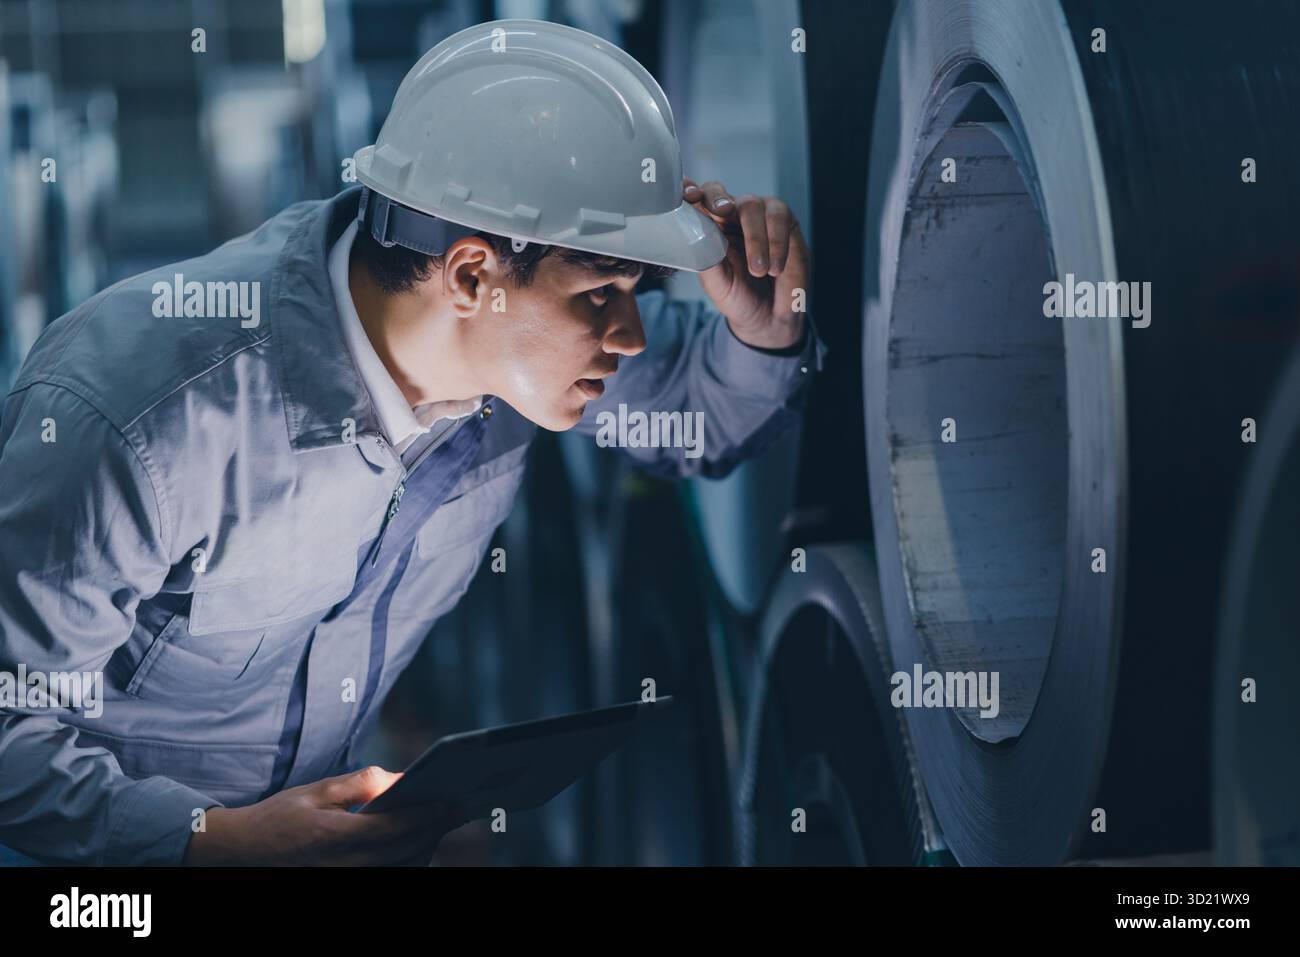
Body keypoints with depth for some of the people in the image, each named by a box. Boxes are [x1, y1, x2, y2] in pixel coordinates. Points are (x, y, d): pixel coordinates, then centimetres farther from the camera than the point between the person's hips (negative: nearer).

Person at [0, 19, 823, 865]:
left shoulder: (526, 335, -10)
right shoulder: (143, 415, -31)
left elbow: (704, 419, 10)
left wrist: (765, 324, -11)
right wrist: (214, 841, -36)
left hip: (326, 805, 5)